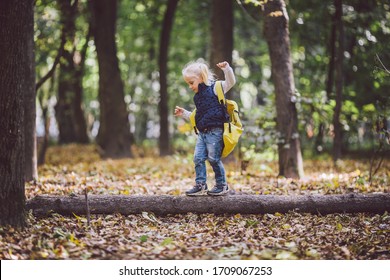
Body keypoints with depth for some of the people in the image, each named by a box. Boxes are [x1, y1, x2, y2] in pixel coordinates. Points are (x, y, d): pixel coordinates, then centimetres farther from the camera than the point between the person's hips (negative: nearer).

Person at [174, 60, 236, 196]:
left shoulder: (214, 88, -2)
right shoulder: (198, 97, 20)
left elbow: (231, 82, -13)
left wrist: (226, 68, -26)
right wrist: (184, 113, 25)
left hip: (215, 131, -8)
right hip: (202, 132, 8)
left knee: (213, 159, -4)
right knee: (198, 158, 3)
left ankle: (222, 185, 10)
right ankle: (200, 185, 9)